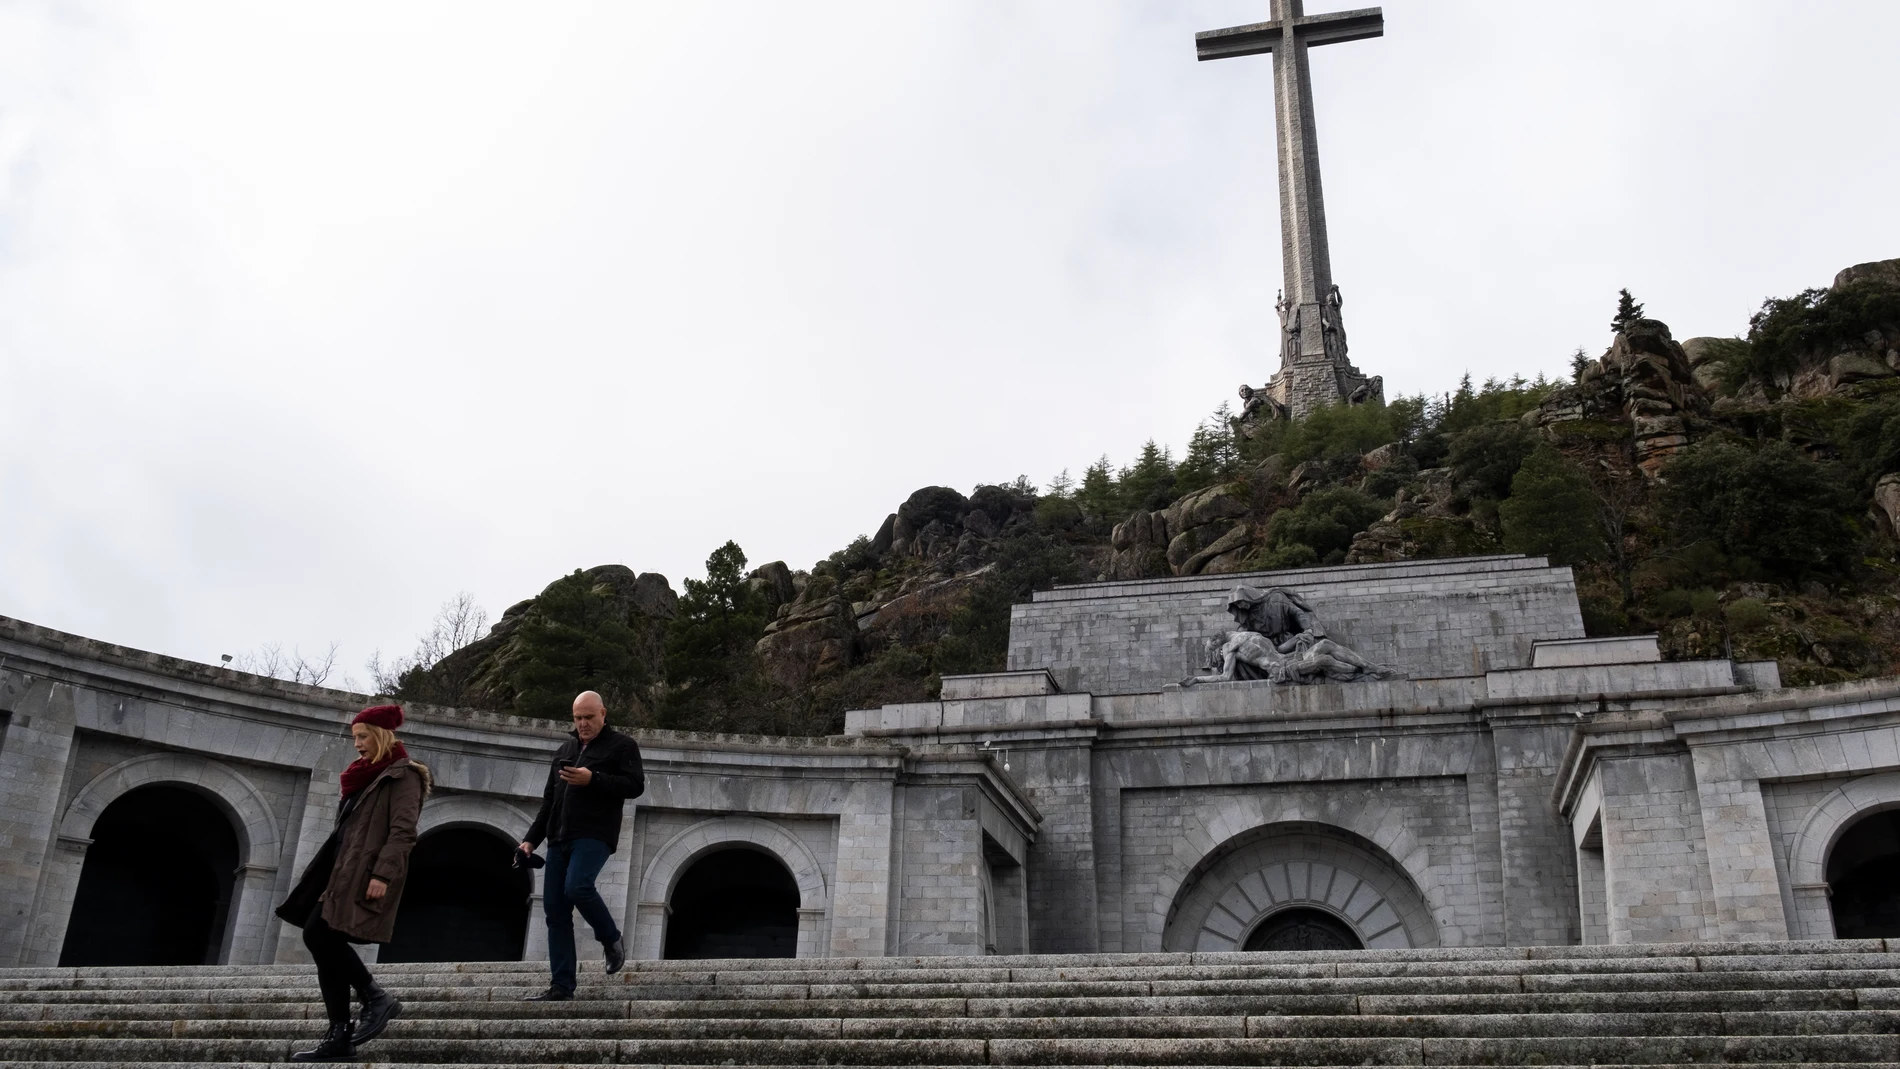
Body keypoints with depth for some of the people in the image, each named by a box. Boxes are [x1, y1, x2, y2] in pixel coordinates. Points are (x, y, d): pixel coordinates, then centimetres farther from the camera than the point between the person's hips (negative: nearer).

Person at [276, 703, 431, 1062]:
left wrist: (383, 874, -23)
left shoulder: (403, 775, -5)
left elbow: (402, 831, -15)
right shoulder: (366, 776, 23)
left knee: (320, 936, -16)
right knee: (323, 940, 0)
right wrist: (330, 876, 20)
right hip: (344, 871, 9)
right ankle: (339, 1036, 1)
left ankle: (376, 998, -5)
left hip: (367, 874, -9)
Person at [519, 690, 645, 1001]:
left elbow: (635, 786, -8)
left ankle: (611, 939, -3)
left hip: (594, 836, -7)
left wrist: (593, 779, -19)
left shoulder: (622, 745, 4)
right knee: (555, 911, 0)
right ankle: (561, 986, 2)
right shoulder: (564, 750, 23)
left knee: (577, 887, -29)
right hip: (559, 839, 7)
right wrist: (531, 838, 15)